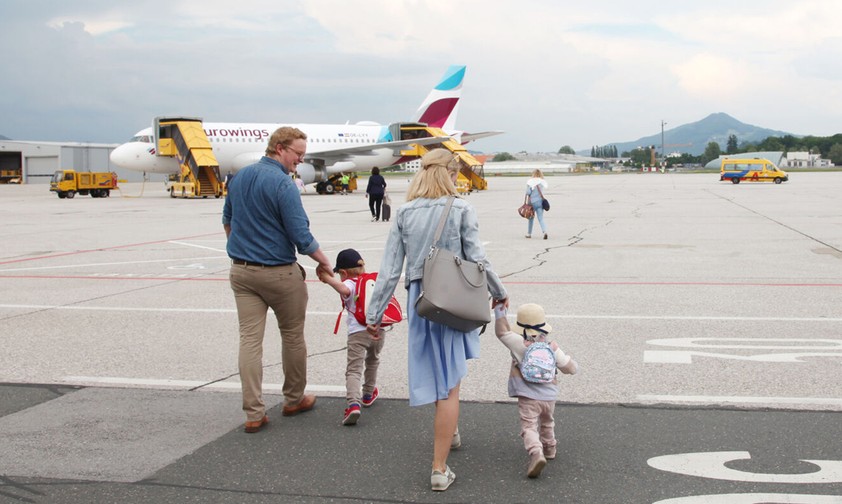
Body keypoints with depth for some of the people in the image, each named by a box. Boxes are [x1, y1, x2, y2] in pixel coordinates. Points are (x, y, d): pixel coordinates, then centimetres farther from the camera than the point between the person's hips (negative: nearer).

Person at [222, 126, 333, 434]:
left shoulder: (240, 176, 8)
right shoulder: (283, 183, -15)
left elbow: (227, 221, 20)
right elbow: (300, 235, -17)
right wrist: (323, 262, -2)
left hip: (241, 270, 6)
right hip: (279, 273, -6)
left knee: (250, 339, 3)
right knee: (292, 336, 12)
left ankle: (253, 414, 3)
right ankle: (294, 399, 27)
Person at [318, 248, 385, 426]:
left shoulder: (349, 283, -3)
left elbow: (344, 290, -28)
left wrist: (328, 279, -23)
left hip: (358, 332, -6)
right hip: (377, 330, 6)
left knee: (354, 369, -10)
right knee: (372, 361, 30)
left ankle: (353, 403, -30)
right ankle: (368, 394, 47)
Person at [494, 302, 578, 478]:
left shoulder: (520, 344, -9)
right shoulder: (553, 347, 2)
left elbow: (502, 331, 0)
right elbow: (571, 368, 6)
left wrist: (500, 311, 9)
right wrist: (570, 361, 29)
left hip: (528, 398, -5)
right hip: (549, 396, 5)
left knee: (529, 427, -10)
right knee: (547, 423, 29)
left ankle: (536, 453, -34)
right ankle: (549, 448, 47)